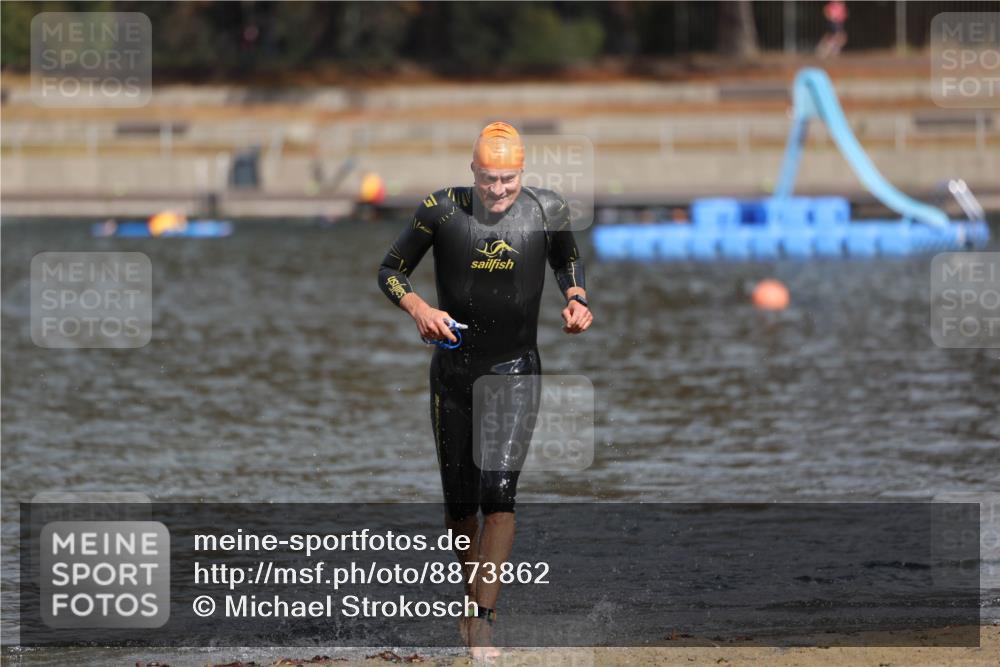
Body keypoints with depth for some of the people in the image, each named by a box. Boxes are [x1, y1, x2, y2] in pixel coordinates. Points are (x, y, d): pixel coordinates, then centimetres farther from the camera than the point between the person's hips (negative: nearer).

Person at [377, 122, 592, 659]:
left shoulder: (547, 211, -5)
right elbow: (391, 270, 1)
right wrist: (417, 308, -18)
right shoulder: (442, 210, -8)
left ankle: (483, 620, -18)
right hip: (453, 370, 1)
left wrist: (576, 300, -4)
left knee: (497, 490, -18)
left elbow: (567, 261, 16)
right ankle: (475, 597, 30)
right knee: (459, 499, 7)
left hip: (515, 372, -1)